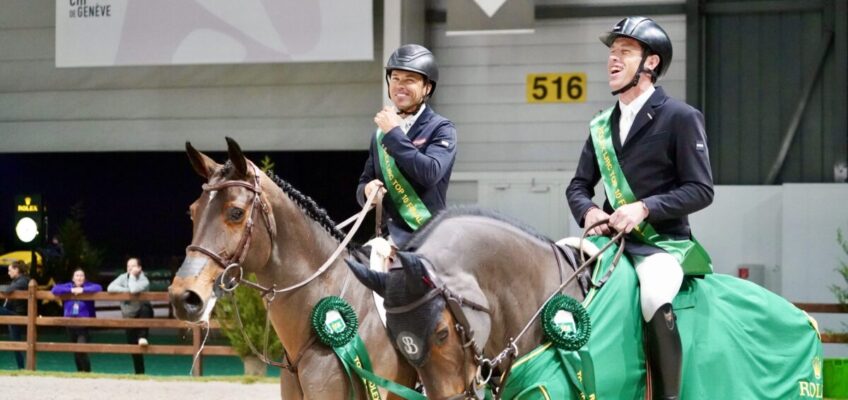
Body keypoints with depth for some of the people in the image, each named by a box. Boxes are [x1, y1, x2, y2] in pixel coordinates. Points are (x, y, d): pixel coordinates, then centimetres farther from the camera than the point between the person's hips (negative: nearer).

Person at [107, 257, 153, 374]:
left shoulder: (144, 281, -16)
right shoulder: (123, 278, -3)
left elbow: (134, 289, -37)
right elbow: (110, 288, -18)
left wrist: (132, 275, -23)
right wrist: (126, 291, -24)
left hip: (142, 312, -4)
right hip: (129, 317, 4)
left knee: (145, 309, -41)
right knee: (134, 347, 2)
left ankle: (142, 337, -36)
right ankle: (139, 373, 14)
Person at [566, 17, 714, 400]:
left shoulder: (681, 117, -4)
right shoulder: (602, 126, 15)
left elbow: (700, 190, -9)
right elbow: (578, 185, 16)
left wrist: (645, 208, -21)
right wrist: (588, 212, -8)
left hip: (664, 242, -7)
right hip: (612, 237, 7)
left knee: (653, 297, -36)